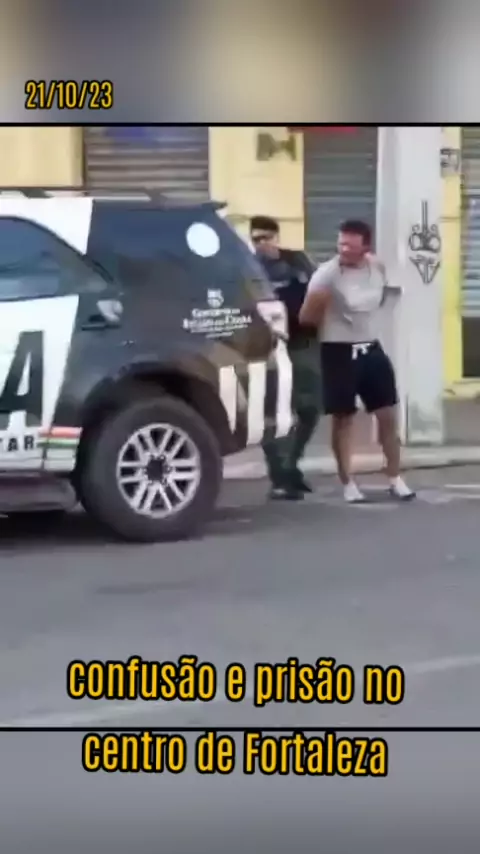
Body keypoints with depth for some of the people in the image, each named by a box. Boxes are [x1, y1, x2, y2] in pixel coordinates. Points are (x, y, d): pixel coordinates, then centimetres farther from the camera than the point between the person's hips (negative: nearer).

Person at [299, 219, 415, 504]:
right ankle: (349, 484, 12)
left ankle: (396, 480, 18)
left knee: (388, 414, 7)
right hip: (339, 351, -5)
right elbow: (306, 318, -16)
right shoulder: (327, 274, -18)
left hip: (371, 347, 5)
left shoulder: (378, 267, 0)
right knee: (343, 419, 3)